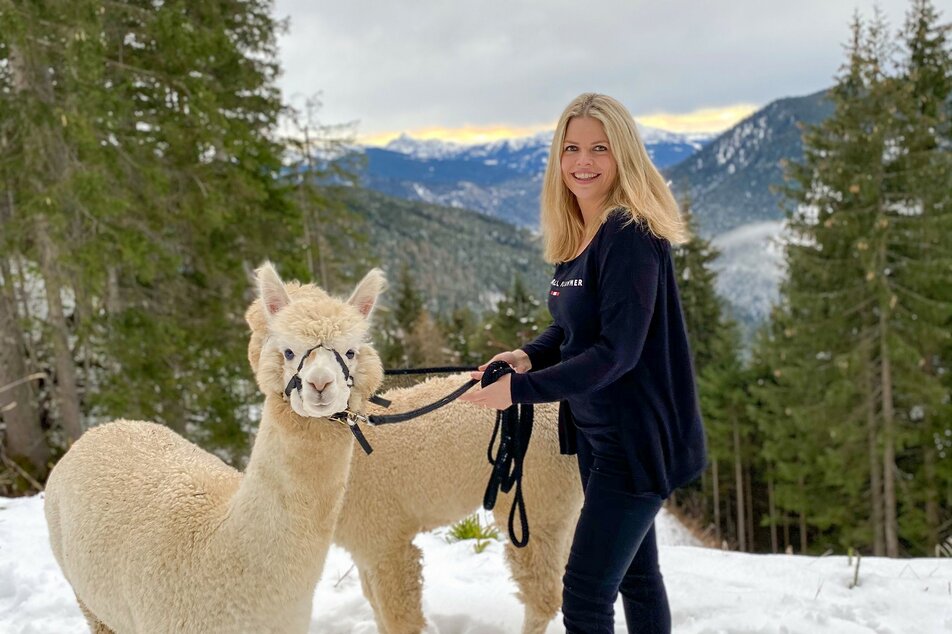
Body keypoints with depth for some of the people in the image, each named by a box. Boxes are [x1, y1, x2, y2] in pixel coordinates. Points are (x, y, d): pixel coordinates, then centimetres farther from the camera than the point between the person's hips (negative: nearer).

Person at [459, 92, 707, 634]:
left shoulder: (631, 236, -20)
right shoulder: (576, 236, 7)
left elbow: (617, 351, -24)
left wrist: (521, 389, -24)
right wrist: (529, 356, -6)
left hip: (638, 439, -9)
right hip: (595, 431, 9)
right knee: (635, 573, 21)